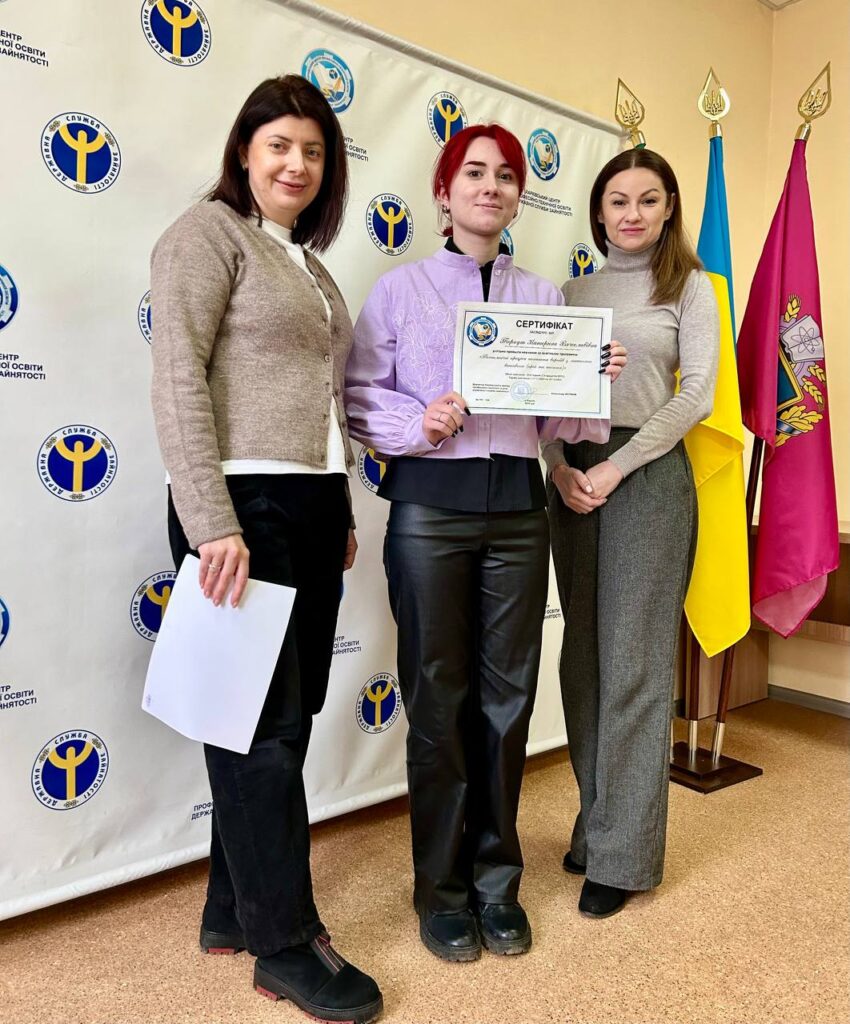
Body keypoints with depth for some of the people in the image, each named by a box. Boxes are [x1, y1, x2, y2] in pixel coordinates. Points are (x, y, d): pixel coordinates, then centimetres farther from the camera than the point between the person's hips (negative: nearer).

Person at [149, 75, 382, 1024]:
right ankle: (286, 939, 16)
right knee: (265, 722, 0)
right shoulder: (209, 232, -2)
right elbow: (176, 382, -13)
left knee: (282, 717, 11)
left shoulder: (309, 262, 21)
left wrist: (343, 515, 16)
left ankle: (233, 907, 28)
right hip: (244, 506, -8)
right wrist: (214, 523, -20)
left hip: (314, 508, 8)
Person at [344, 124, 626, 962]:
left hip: (518, 506, 3)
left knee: (507, 693, 8)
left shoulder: (544, 296, 14)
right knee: (438, 695, 4)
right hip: (430, 505, -3)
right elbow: (358, 397, -1)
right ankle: (442, 887, 23)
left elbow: (558, 420, 12)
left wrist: (594, 380, -6)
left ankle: (496, 878, 27)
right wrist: (420, 422, -18)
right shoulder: (402, 288, 5)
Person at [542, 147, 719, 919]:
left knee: (633, 662, -1)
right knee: (583, 655, 9)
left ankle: (623, 855, 12)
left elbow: (697, 395, -6)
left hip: (647, 473, -4)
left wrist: (615, 467, -14)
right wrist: (560, 465, -8)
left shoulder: (688, 287, 4)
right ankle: (596, 822, 25)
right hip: (571, 474, 4)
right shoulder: (574, 291, 14)